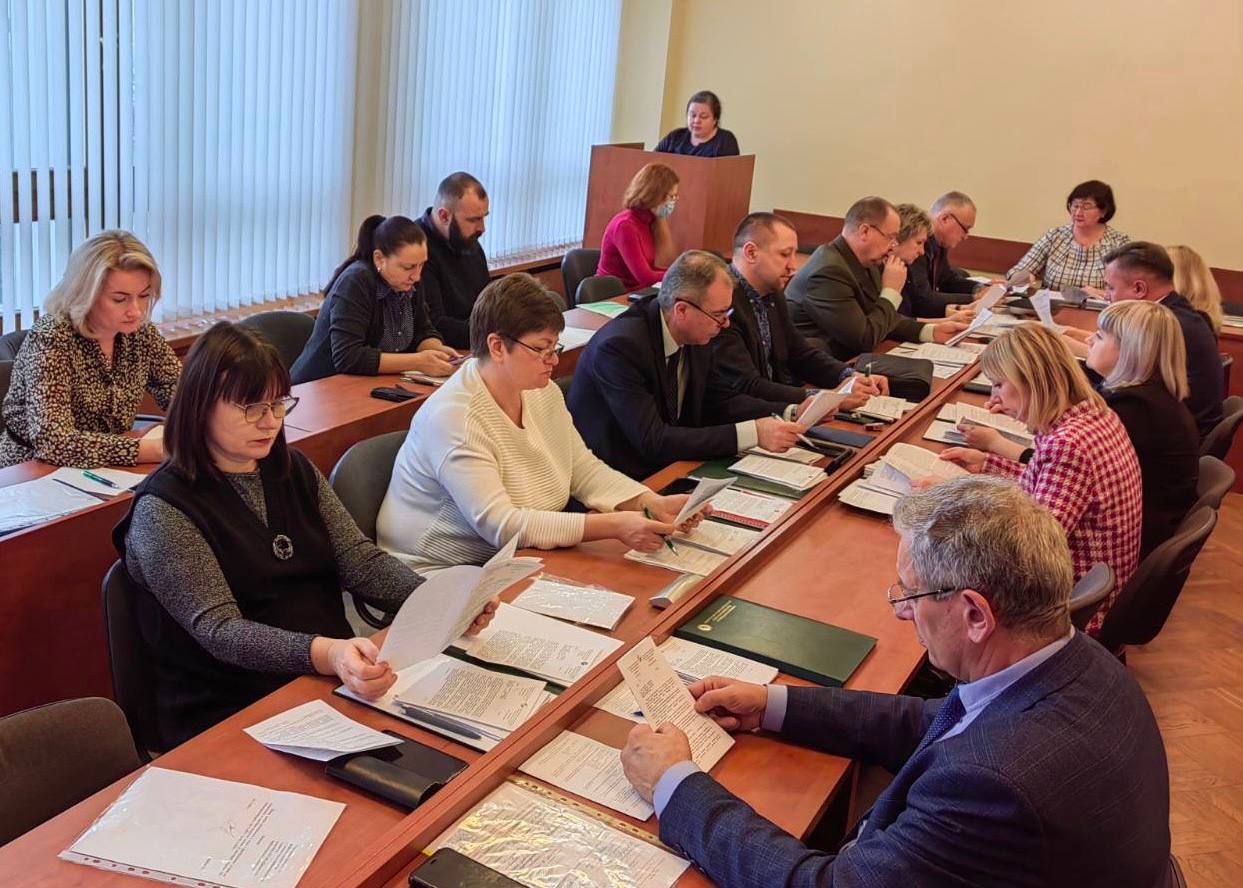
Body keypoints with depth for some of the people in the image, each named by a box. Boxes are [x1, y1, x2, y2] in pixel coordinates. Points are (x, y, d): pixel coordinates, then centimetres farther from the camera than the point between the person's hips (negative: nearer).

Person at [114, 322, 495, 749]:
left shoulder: (294, 470, 12)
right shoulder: (163, 510, -10)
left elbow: (360, 560, 7)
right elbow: (219, 630, -19)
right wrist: (326, 654, -36)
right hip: (228, 714, -6)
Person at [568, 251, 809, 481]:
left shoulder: (696, 335, -3)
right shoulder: (620, 347, -25)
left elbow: (718, 399, 10)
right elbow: (653, 442, -29)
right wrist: (752, 433, -30)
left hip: (667, 467, 7)